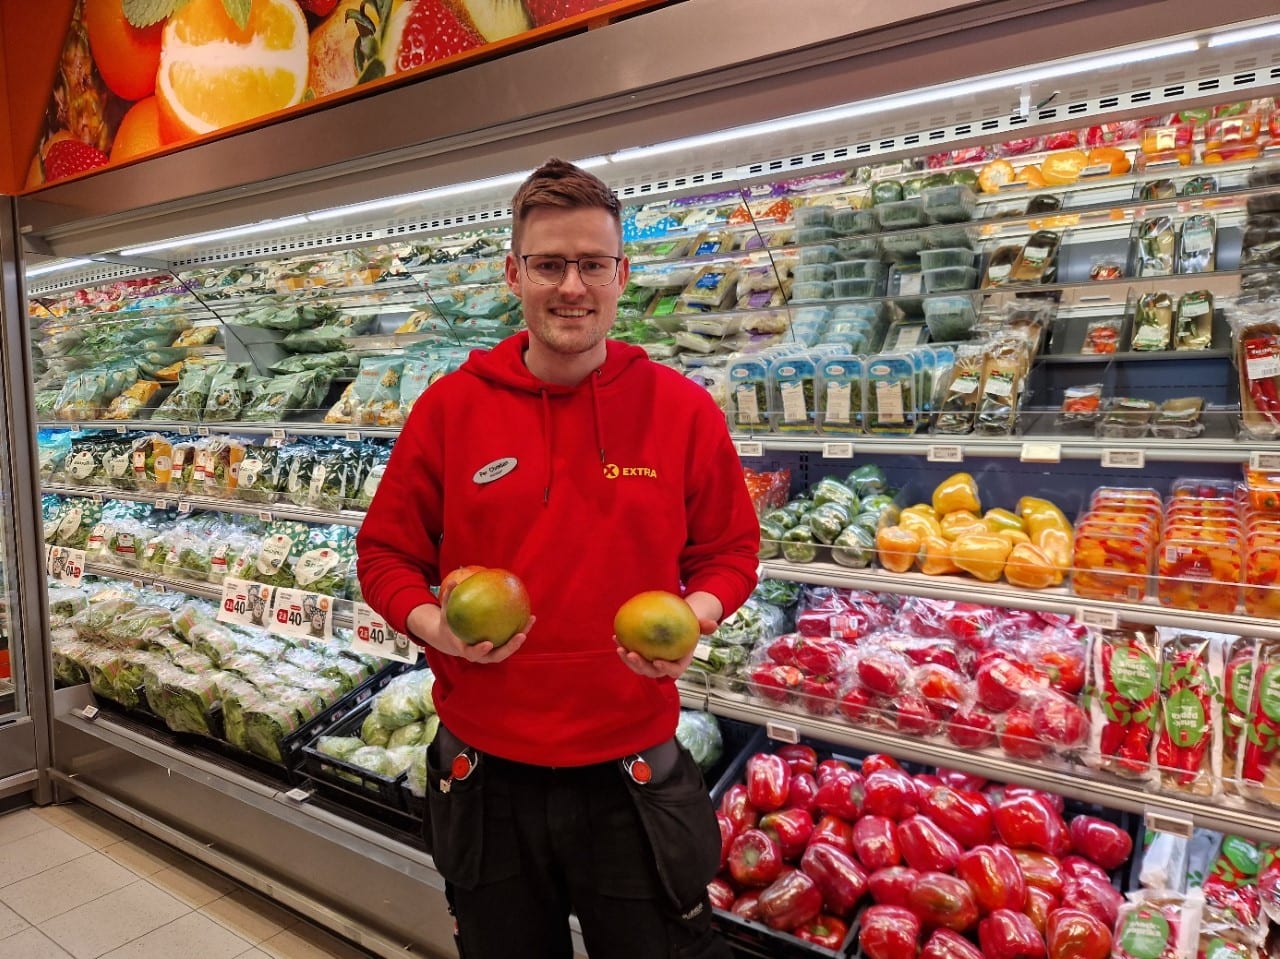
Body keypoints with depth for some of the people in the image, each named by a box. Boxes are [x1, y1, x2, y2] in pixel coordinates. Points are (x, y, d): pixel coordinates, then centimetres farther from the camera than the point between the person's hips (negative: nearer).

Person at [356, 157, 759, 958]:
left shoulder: (682, 407, -6)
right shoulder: (450, 406, -6)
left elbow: (730, 552, 4)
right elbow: (386, 554, 3)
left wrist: (691, 620, -15)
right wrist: (432, 624, -16)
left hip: (635, 778, -1)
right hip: (486, 777, 2)